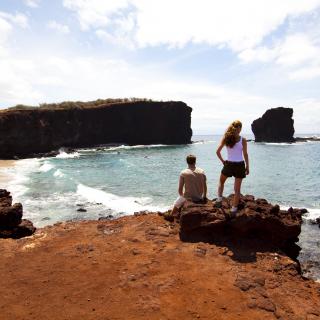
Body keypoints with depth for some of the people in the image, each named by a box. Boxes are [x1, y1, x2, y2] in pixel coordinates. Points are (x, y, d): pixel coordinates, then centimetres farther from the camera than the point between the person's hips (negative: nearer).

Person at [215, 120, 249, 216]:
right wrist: (247, 166, 5)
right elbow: (245, 154, -4)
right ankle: (234, 209, 11)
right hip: (240, 165, -1)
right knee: (237, 188, 8)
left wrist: (222, 161, 7)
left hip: (229, 164, 1)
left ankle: (219, 199, 17)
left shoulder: (226, 138, -2)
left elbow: (218, 152, -6)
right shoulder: (243, 140, -6)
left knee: (221, 181, 28)